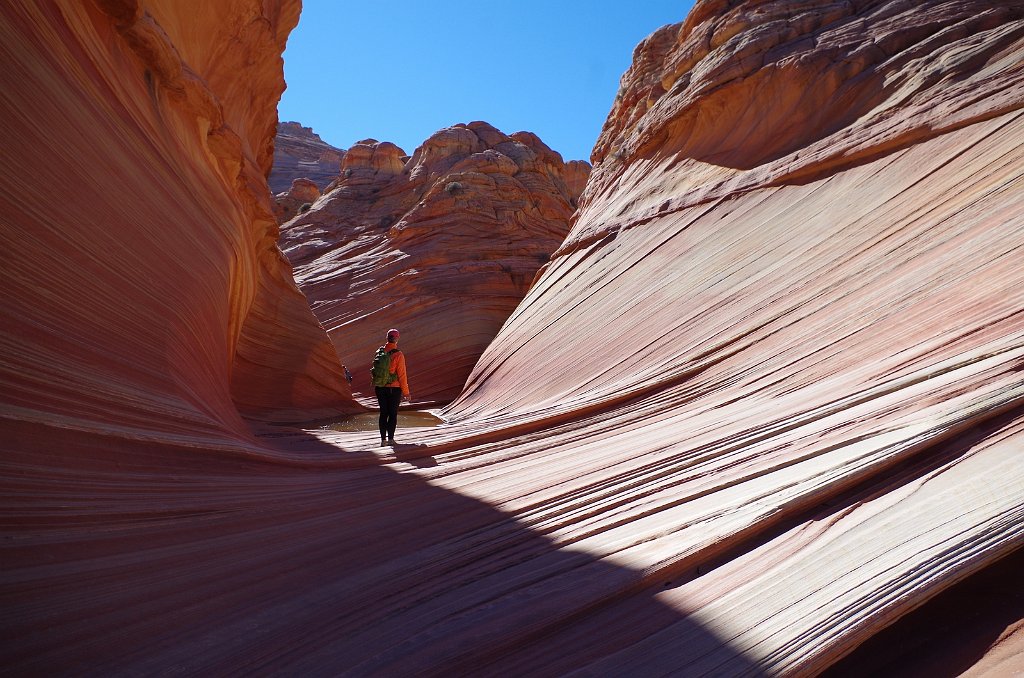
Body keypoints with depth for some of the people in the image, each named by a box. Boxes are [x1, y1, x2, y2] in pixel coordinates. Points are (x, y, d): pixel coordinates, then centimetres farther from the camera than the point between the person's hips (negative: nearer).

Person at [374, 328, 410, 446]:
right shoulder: (398, 355, -15)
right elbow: (402, 375, -13)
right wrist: (406, 392, -6)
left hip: (380, 388, 4)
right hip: (394, 388, -4)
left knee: (383, 413, 12)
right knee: (393, 414, 7)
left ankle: (383, 439, 15)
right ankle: (390, 439, 9)